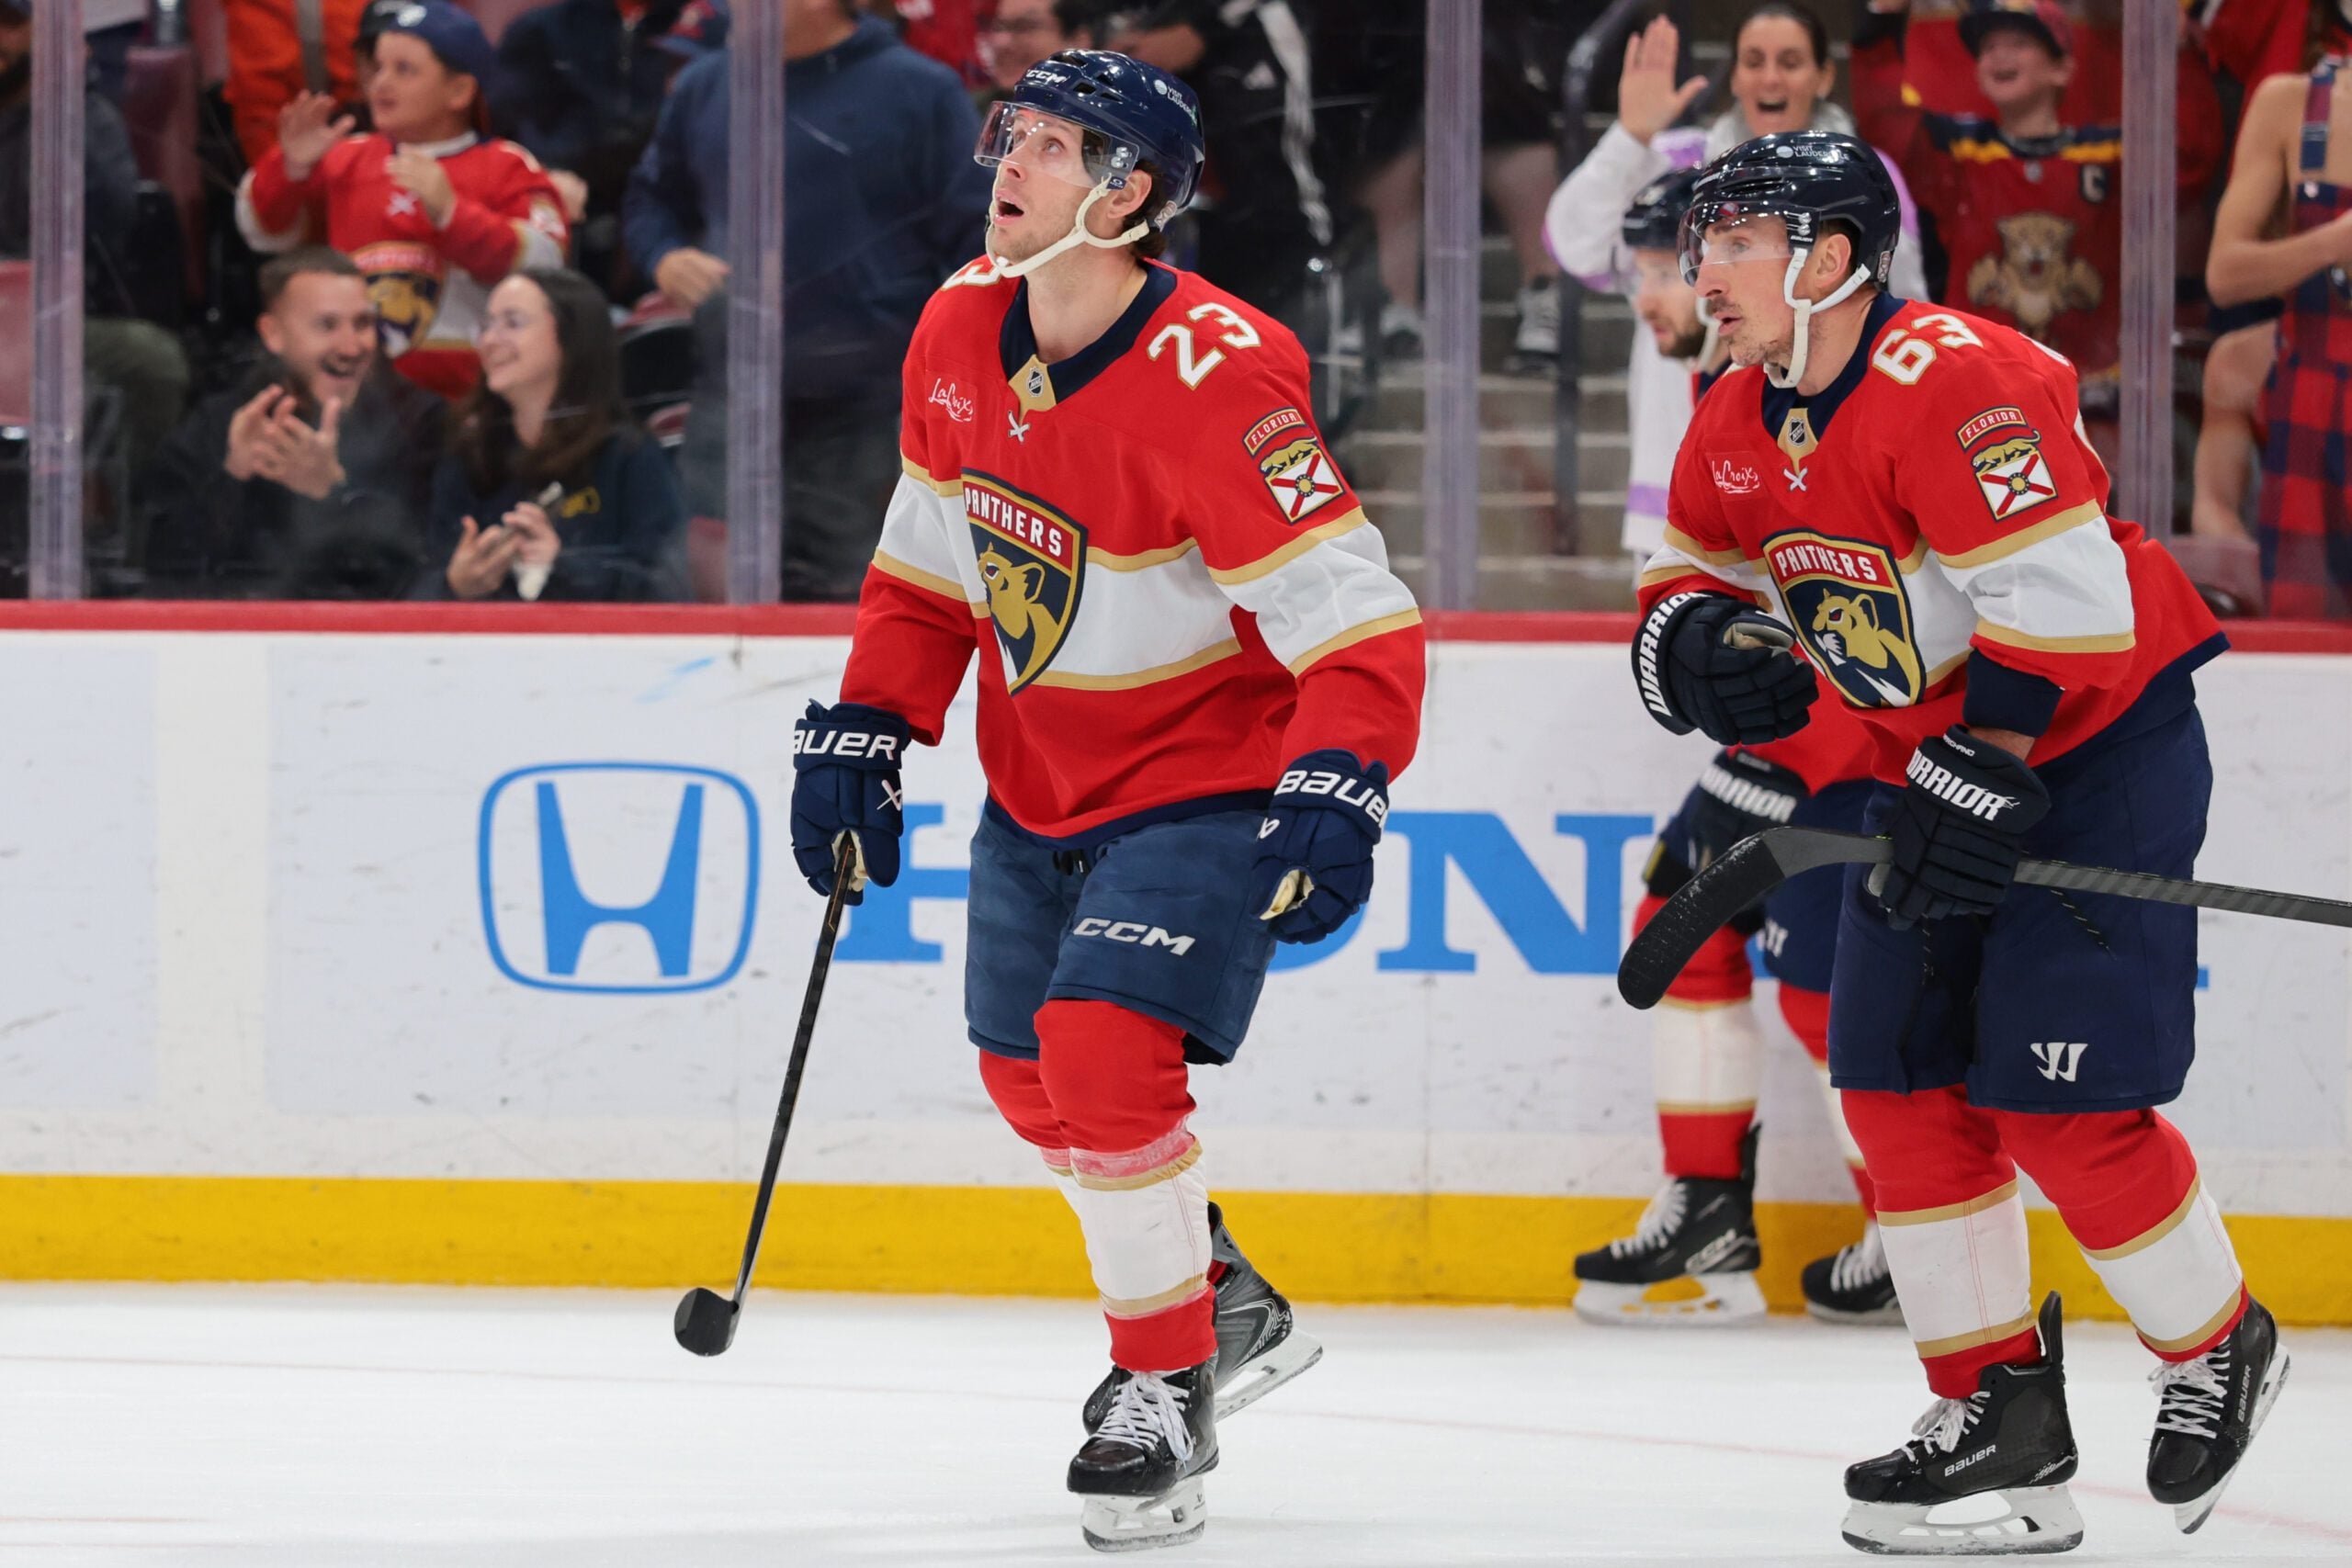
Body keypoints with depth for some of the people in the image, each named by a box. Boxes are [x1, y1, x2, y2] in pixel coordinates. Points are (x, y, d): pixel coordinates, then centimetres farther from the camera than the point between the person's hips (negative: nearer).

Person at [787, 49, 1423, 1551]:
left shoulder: (1214, 379, -28)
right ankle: (1227, 1304, 39)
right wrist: (863, 733, 3)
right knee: (1031, 1073, 16)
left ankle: (1166, 1391, -4)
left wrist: (1336, 793, -41)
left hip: (1207, 776, -8)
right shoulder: (961, 329, -5)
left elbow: (1356, 619, -29)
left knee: (1106, 1049, -21)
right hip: (1040, 778, 8)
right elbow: (928, 562, 9)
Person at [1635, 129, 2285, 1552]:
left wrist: (1979, 774, -28)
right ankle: (2000, 1412, 9)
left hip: (2101, 747, -9)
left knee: (2059, 1102, -13)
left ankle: (2219, 1350, 10)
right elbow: (1689, 577, 17)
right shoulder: (1739, 430, 3)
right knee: (1900, 1086, 1)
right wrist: (1703, 648, -6)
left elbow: (2061, 597, -29)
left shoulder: (1953, 383, -25)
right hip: (1930, 760, 9)